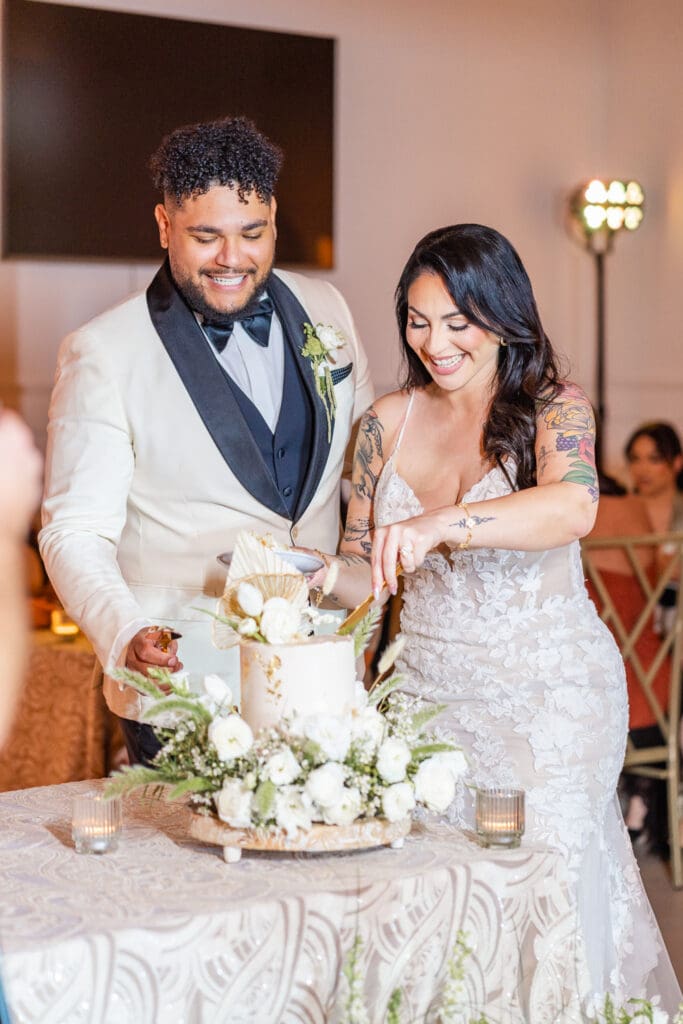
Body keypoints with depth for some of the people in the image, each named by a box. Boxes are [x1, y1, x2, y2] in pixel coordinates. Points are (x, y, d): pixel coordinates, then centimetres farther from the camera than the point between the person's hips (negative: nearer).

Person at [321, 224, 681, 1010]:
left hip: (549, 695, -3)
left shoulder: (553, 408, -8)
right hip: (430, 693, 4)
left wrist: (439, 522, -43)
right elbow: (362, 568, 11)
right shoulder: (389, 421, 5)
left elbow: (572, 507, -31)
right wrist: (320, 579, -11)